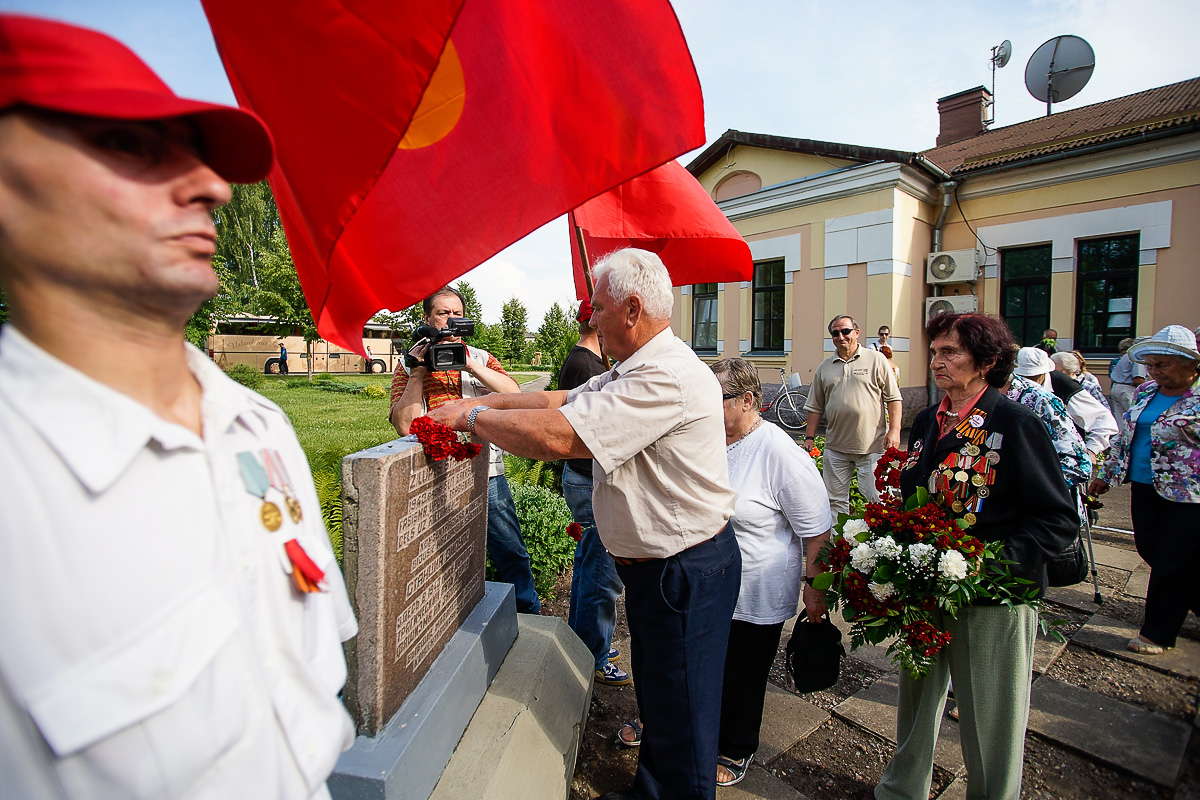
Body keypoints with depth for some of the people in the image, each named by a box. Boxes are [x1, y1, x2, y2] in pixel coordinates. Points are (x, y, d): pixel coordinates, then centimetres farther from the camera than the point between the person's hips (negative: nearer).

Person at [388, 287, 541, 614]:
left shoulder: (481, 358, 10)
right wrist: (418, 372, -11)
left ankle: (531, 619, 28)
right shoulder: (408, 365, 6)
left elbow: (514, 394, -8)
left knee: (511, 554, 9)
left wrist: (468, 364, -14)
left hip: (487, 476, 1)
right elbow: (404, 425, -7)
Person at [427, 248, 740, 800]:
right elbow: (563, 401, 11)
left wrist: (472, 417, -18)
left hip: (685, 572, -10)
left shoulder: (667, 377, -27)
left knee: (680, 717, 10)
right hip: (655, 564, 11)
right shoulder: (633, 372, 10)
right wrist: (484, 402, 3)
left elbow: (558, 437, -32)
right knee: (655, 696, 27)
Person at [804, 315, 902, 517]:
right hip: (836, 447, 3)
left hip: (872, 447, -3)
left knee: (875, 499, -1)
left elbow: (893, 398, 1)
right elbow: (815, 407, 14)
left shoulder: (876, 360, 2)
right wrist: (810, 437, 8)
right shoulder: (824, 367, 11)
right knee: (835, 500, 9)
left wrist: (894, 430, -9)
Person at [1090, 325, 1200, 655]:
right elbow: (1125, 434, 14)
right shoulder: (1146, 391, 7)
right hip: (1144, 489, 6)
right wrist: (1107, 474, 15)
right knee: (1150, 551, 14)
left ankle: (1157, 633, 20)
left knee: (1172, 564, 5)